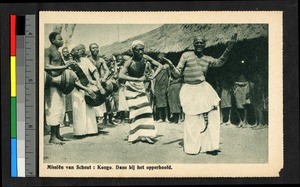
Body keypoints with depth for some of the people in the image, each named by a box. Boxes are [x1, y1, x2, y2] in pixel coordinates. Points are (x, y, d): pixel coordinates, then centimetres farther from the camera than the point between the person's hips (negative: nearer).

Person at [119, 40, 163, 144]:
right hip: (131, 87, -4)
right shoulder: (130, 62, -23)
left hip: (141, 87, 4)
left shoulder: (145, 58, -11)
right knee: (134, 110, -4)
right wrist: (138, 79, -40)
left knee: (145, 110, -2)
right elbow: (121, 75, -37)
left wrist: (153, 76, -17)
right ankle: (134, 135, 4)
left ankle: (145, 135, 2)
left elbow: (160, 66, -2)